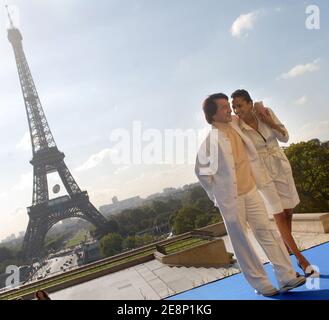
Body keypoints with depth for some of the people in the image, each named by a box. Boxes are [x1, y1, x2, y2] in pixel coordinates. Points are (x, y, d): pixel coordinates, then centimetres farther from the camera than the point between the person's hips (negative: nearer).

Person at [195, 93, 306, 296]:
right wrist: (218, 194, -4)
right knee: (242, 243, 6)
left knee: (268, 233, 6)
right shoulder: (210, 141, -18)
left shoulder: (235, 125, 2)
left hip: (251, 192, 6)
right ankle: (261, 284, 19)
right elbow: (202, 172, -10)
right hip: (231, 199, -6)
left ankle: (287, 276, 14)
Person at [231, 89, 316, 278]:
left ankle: (286, 246, 36)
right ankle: (301, 260, 7)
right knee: (279, 216, -2)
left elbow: (285, 137, -5)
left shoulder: (267, 112, -9)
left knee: (288, 212, 12)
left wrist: (269, 122, -18)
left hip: (281, 166, 3)